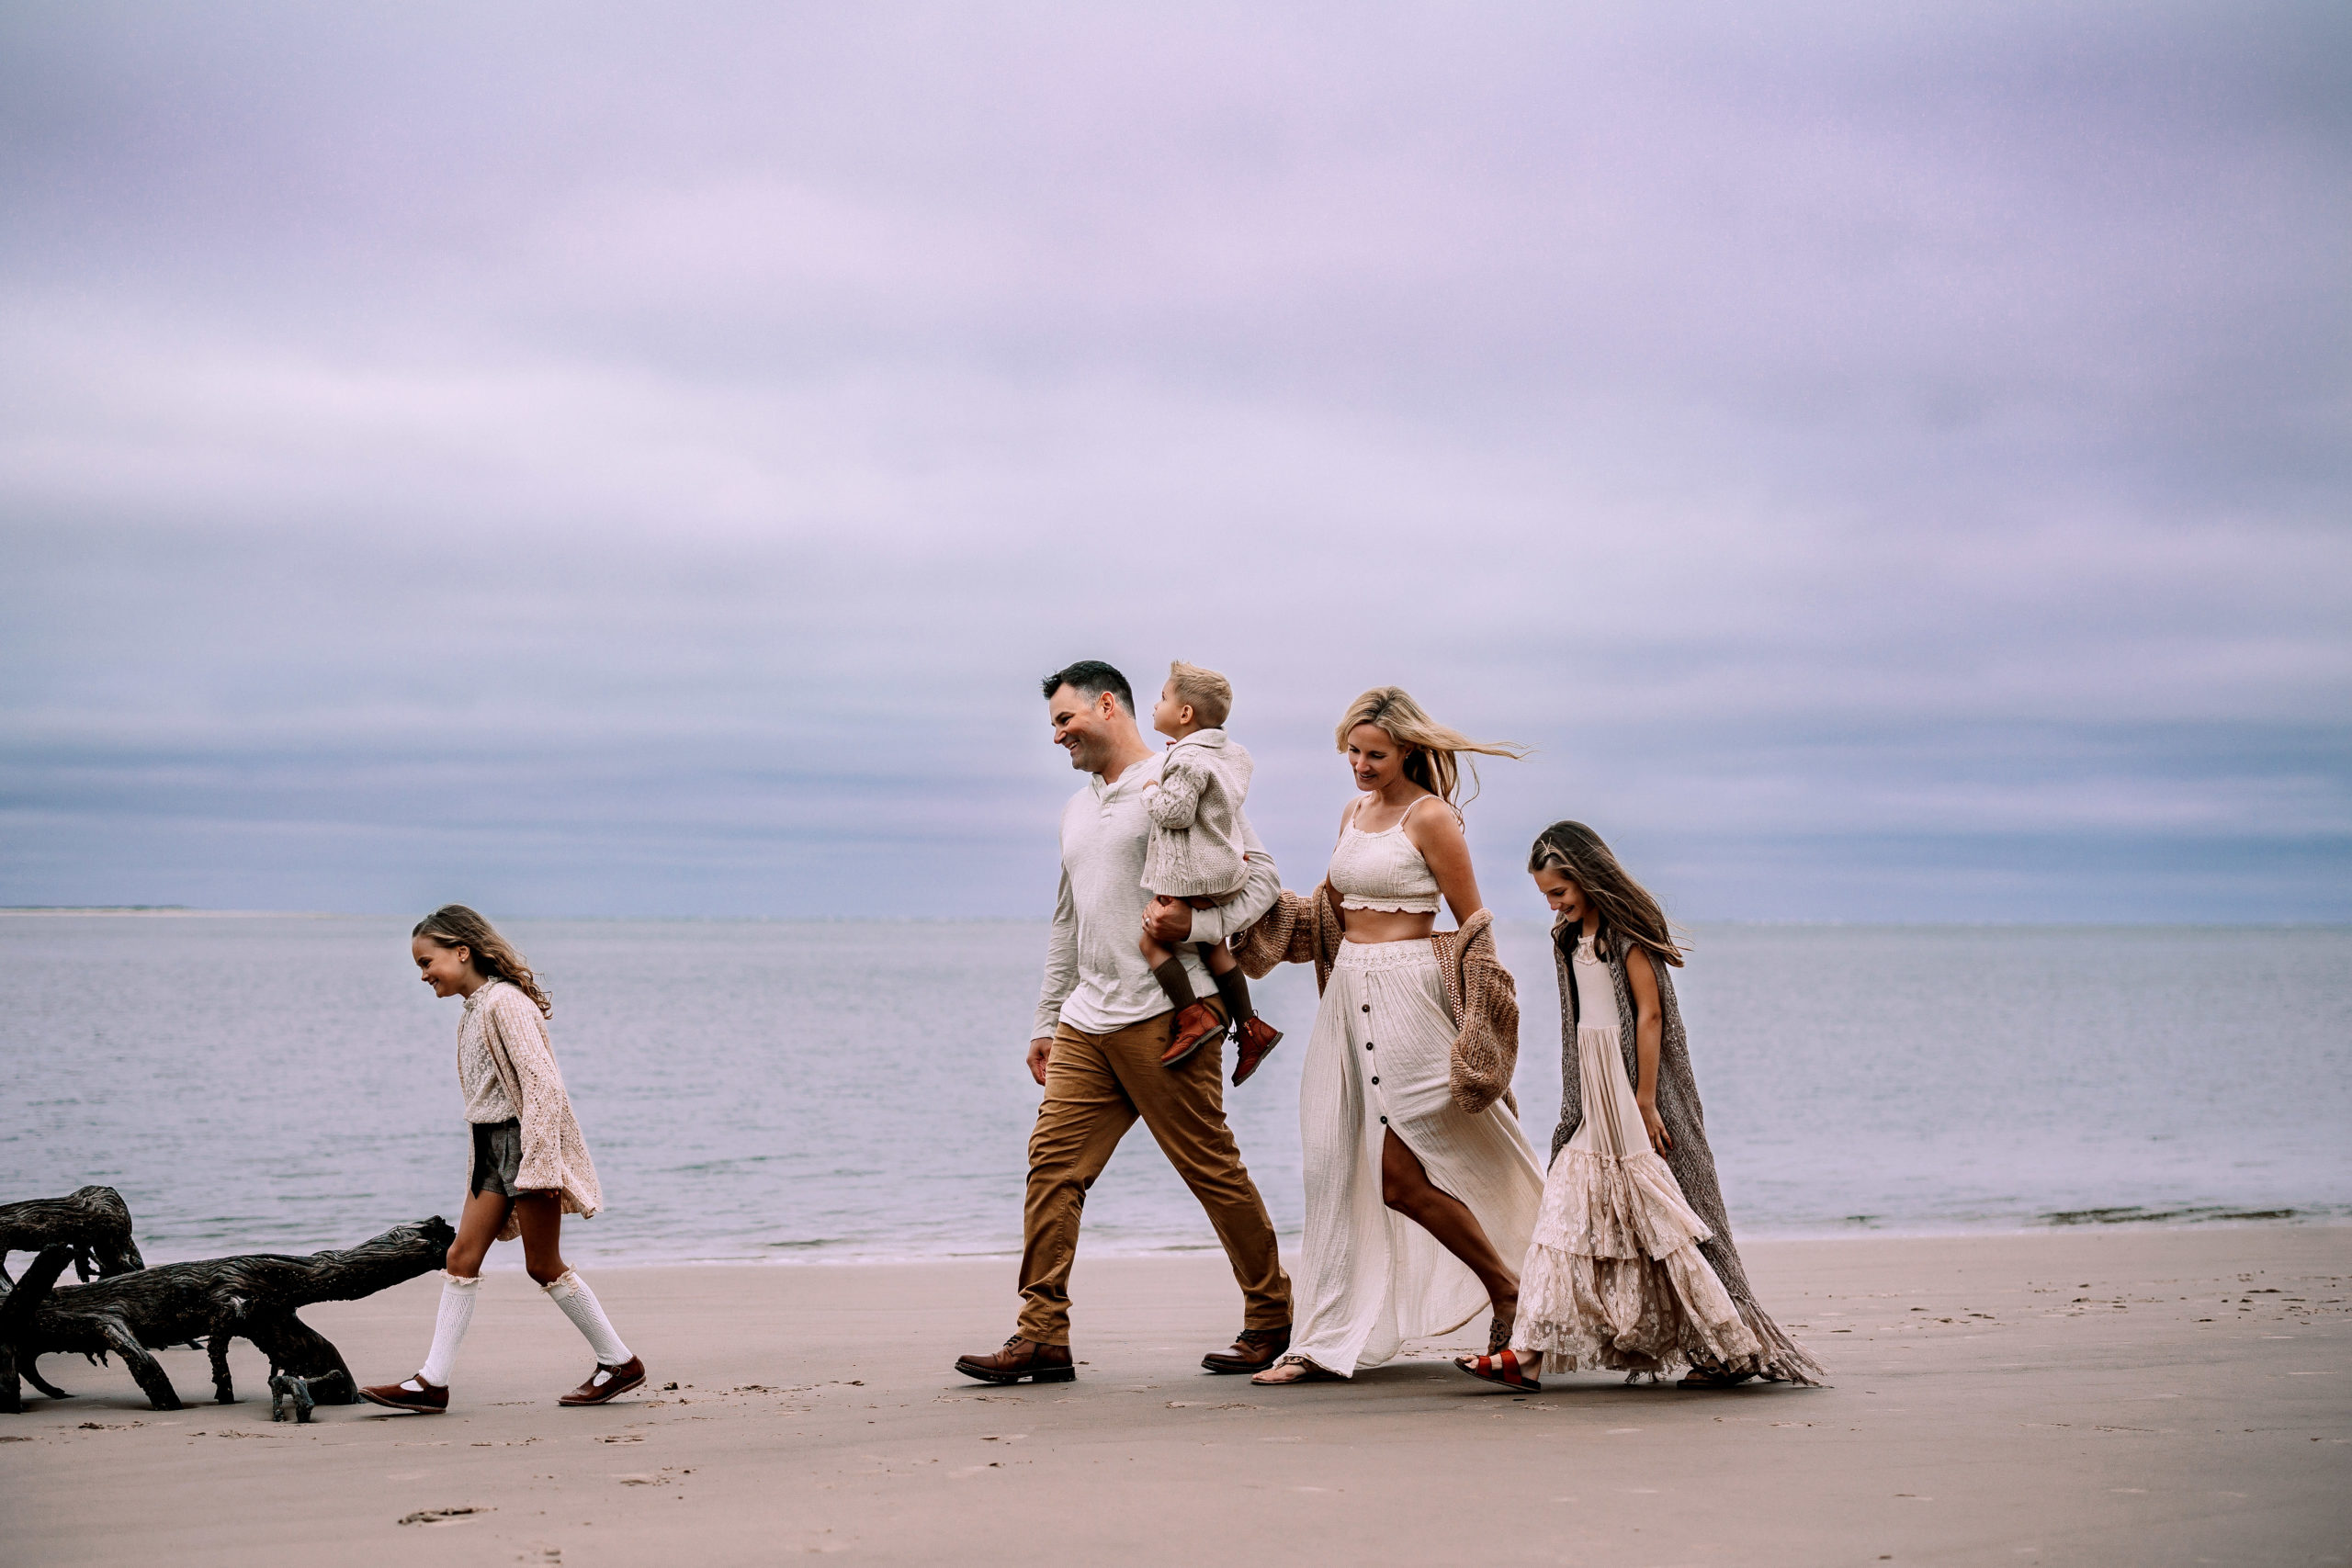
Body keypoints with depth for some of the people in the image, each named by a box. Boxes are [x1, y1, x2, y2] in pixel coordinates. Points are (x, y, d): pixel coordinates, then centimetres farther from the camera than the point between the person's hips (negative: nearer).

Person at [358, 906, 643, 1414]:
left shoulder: (504, 1002, -15)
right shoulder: (472, 1014, 15)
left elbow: (541, 1081, -21)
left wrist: (540, 1162, -25)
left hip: (526, 1141, -9)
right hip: (494, 1147, 9)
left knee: (543, 1264, -3)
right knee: (462, 1255, 2)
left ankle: (619, 1362, 8)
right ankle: (432, 1382, 2)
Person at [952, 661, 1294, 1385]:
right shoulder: (1077, 810, 23)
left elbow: (1260, 877, -7)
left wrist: (1195, 924, -22)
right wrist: (1046, 1021, 24)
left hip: (1166, 1013, -7)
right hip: (1087, 1021, 7)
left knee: (1212, 1167, -3)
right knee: (1054, 1162, -3)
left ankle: (1271, 1319, 12)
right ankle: (1042, 1334, -3)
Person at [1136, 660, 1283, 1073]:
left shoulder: (1188, 760, -20)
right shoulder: (1230, 751, 9)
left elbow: (1175, 812, -25)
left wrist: (1151, 792, -6)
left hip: (1191, 875, -10)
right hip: (1224, 869, 10)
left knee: (1152, 940, -2)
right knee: (1211, 945, 18)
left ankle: (1194, 1018, -9)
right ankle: (1250, 1026, 19)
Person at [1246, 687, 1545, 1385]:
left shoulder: (1431, 818, -8)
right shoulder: (1354, 814, 14)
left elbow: (1474, 924, -7)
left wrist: (1476, 1028, -11)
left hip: (1407, 993, -7)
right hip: (1348, 995, 7)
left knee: (1400, 1176, -7)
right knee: (1341, 1169, 3)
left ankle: (1507, 1292, 13)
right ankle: (1328, 1343, 6)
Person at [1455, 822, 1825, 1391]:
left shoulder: (1626, 930, -11)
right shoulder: (1568, 939, 14)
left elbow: (1649, 1015, -15)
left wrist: (1644, 1103, -18)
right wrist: (1578, 1102, 15)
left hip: (1632, 1080, -8)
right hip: (1591, 1090, 8)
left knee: (1661, 1212, -5)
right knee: (1568, 1209, 2)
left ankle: (1735, 1346, 4)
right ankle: (1529, 1354, -1)